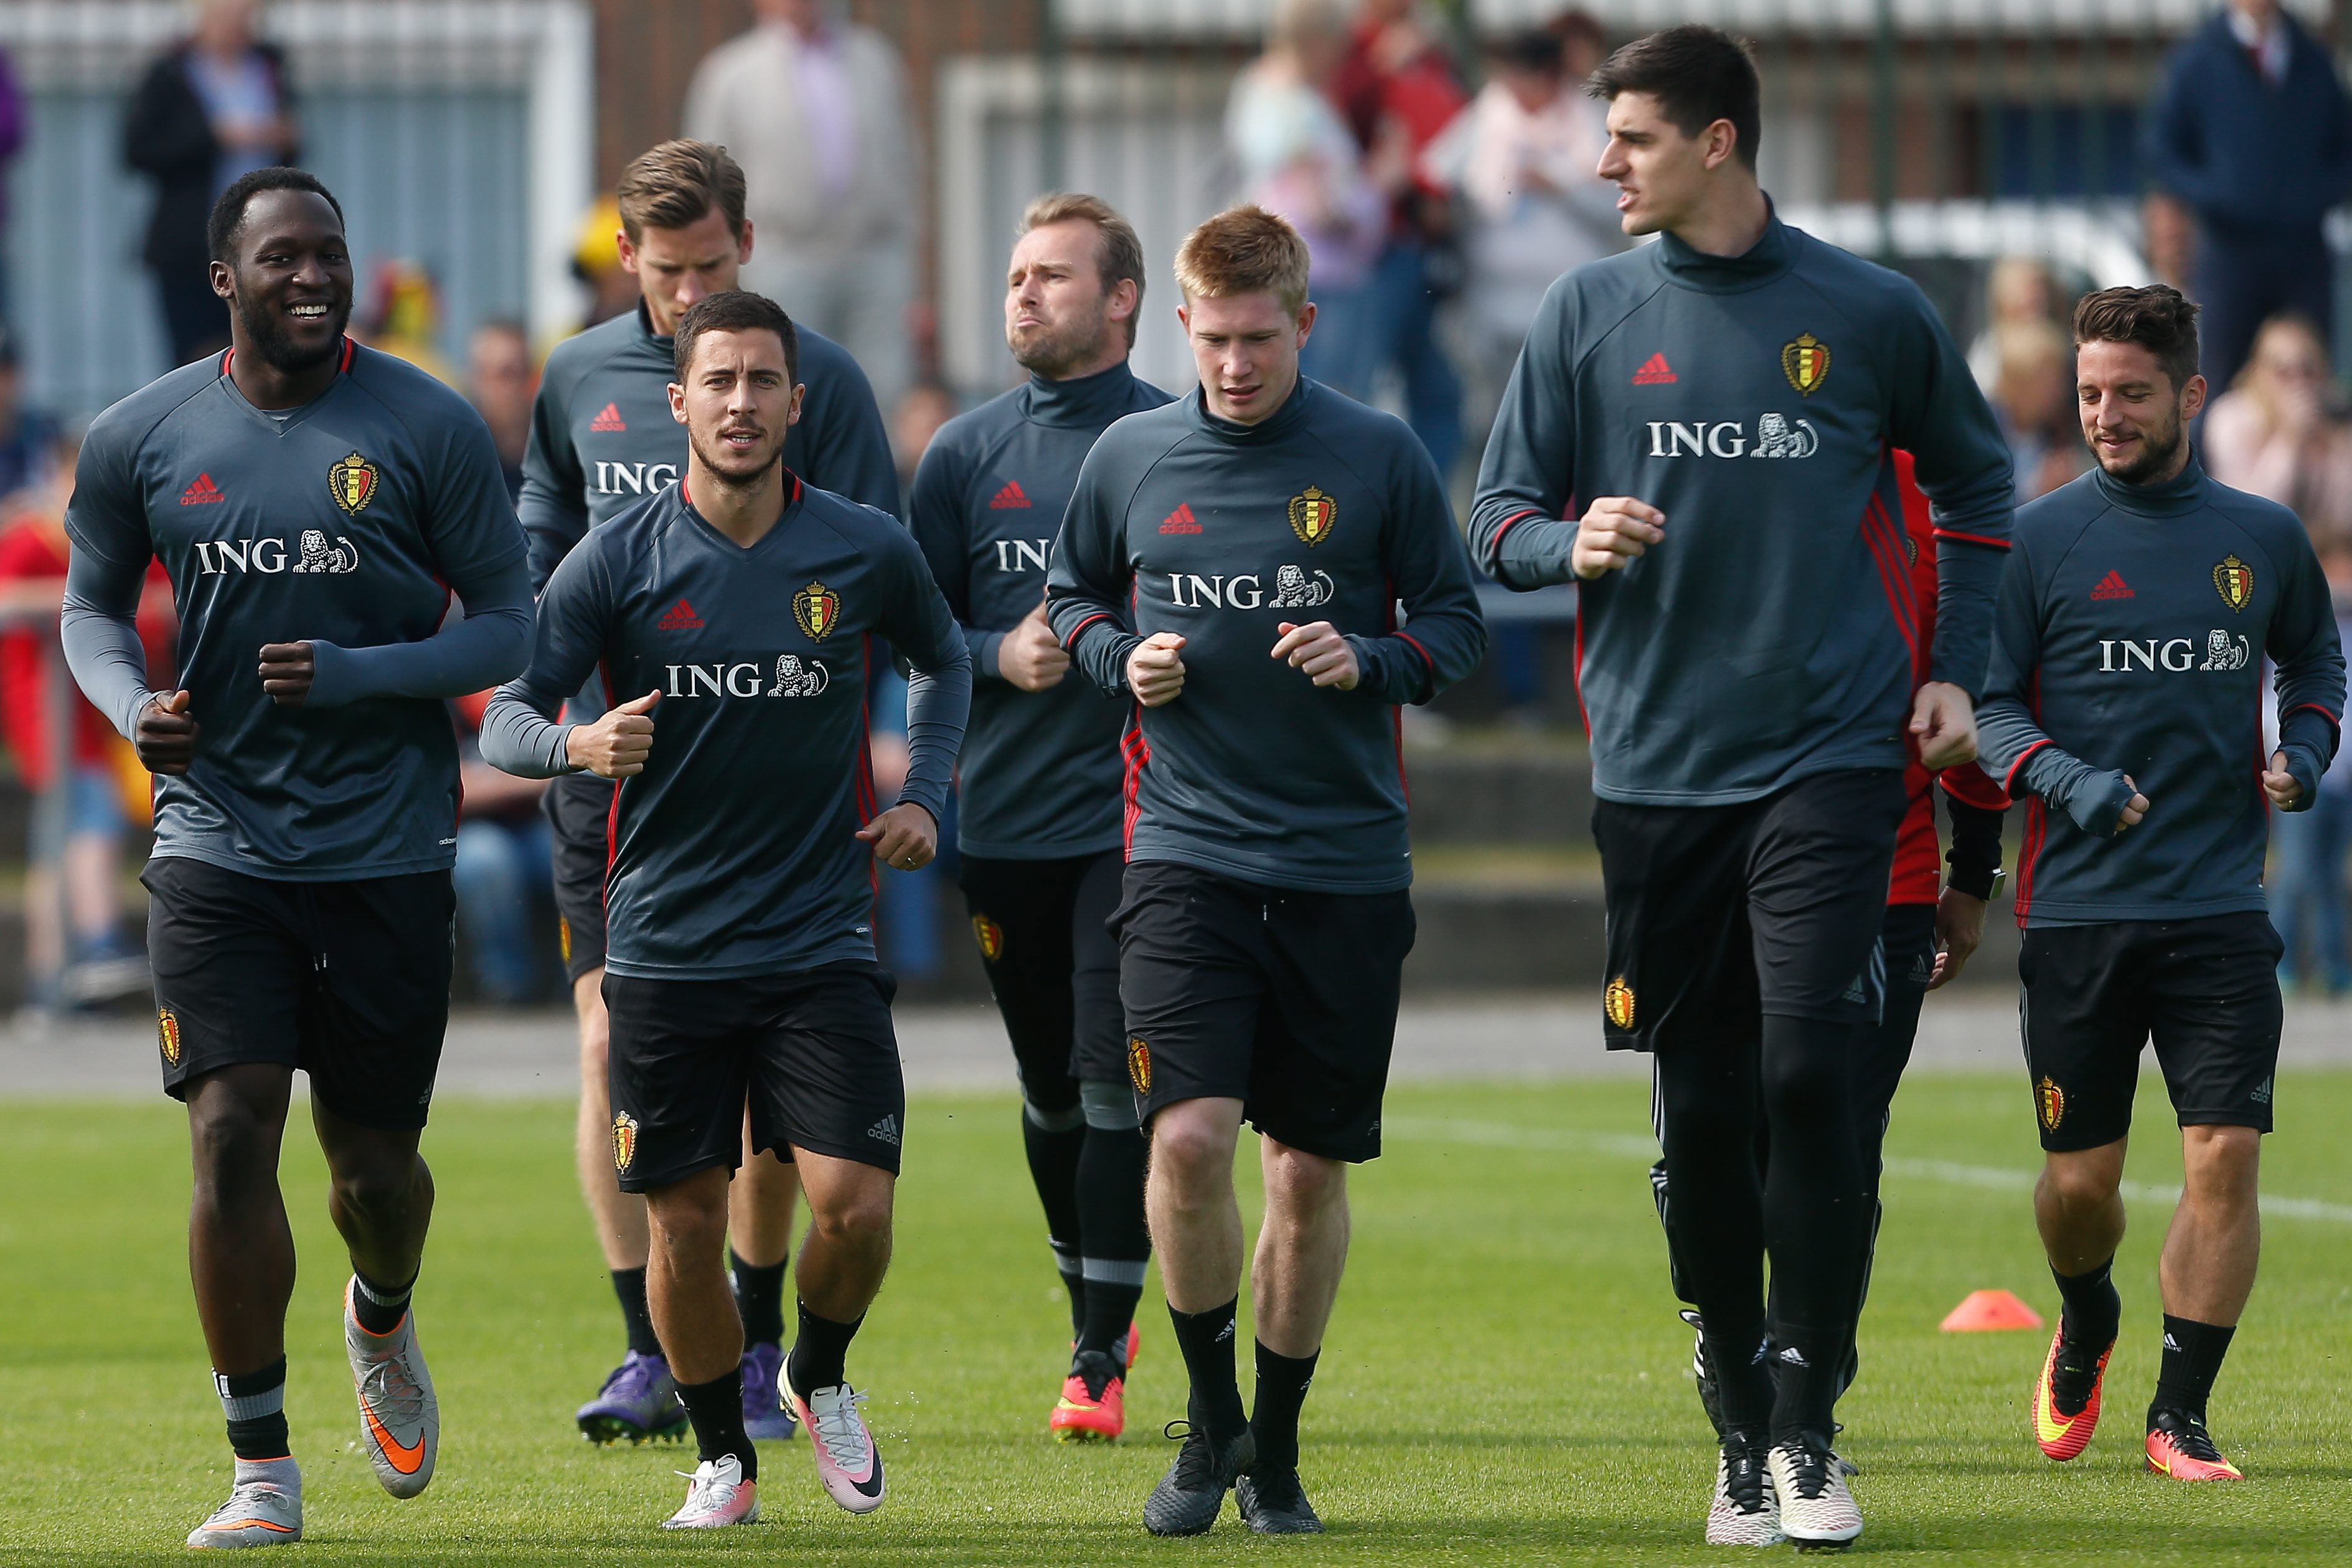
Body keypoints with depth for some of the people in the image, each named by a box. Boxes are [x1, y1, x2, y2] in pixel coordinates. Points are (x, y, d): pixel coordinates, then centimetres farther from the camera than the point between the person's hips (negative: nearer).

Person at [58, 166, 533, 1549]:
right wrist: (132, 704, -6)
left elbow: (509, 627, 0)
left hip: (389, 849, 0)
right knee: (232, 1134, -11)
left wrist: (357, 675, -16)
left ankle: (383, 1320, 43)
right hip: (219, 845, 0)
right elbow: (93, 603, 16)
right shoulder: (143, 439, 2)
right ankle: (263, 1469, -3)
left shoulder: (430, 430, -4)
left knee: (376, 1158, 7)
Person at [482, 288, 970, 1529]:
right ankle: (723, 1459, 22)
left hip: (822, 946, 0)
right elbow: (506, 720, -4)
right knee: (687, 1223, 2)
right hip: (665, 949, 0)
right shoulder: (616, 561, -4)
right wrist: (580, 744, -25)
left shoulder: (867, 552, 0)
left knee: (853, 1206, -11)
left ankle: (822, 1379, 20)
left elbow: (942, 659, 21)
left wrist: (923, 796, 9)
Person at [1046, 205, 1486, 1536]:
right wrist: (1122, 660, -2)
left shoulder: (1381, 458, 0)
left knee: (1310, 1167, 4)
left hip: (1346, 863, 0)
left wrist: (1371, 663, -13)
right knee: (1189, 1138, -16)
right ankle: (1210, 1418, 4)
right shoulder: (1132, 458, 5)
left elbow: (1459, 625, 6)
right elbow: (1071, 597, 19)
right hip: (1187, 849, 0)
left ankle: (1277, 1449, 20)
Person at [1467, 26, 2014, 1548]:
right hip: (1657, 768, 2)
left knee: (1811, 1078, -13)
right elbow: (1503, 516, 10)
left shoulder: (1869, 314, 2)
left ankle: (1809, 1434, -6)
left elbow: (1974, 478, 17)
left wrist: (1953, 668, 9)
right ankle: (1742, 1436, 15)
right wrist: (1574, 544, -13)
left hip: (1828, 754, -2)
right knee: (1703, 1111, 4)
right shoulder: (1589, 313, 5)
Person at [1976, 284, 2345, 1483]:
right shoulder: (2040, 540, -1)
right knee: (2079, 1180, 5)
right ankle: (2085, 1330, 38)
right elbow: (1986, 706, 0)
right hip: (2077, 909, -1)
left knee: (2224, 1157, -11)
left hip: (2221, 907, 1)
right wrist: (2065, 779, -18)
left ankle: (2178, 1417, 0)